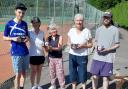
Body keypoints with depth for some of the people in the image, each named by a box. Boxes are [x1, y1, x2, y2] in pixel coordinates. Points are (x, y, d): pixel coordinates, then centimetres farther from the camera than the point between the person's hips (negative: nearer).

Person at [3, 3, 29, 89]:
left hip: (25, 52, 5)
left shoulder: (24, 24, 6)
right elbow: (4, 37, 0)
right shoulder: (9, 24, -7)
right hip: (16, 53, -5)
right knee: (18, 74, -2)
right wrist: (13, 38, -18)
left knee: (24, 72, 14)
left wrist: (27, 38, -6)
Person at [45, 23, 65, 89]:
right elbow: (47, 49, 2)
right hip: (50, 58, 3)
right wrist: (47, 48, -22)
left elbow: (59, 48, -15)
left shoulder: (60, 37, -6)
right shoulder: (48, 38, 3)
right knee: (52, 72, 12)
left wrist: (52, 48, -31)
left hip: (58, 58, -3)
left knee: (60, 73, -2)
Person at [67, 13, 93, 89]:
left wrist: (82, 46, -18)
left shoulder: (87, 31, -7)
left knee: (82, 73, 3)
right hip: (72, 55, 3)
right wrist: (70, 45, -10)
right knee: (72, 73, 12)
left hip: (82, 56, -3)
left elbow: (90, 44, -1)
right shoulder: (71, 30, 2)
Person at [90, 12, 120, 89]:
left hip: (108, 58, -3)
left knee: (105, 78, 4)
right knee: (94, 76, 8)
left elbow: (117, 45, -2)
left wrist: (107, 49, -16)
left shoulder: (115, 30, -3)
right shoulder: (99, 29, 8)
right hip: (97, 57, 3)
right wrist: (96, 48, -5)